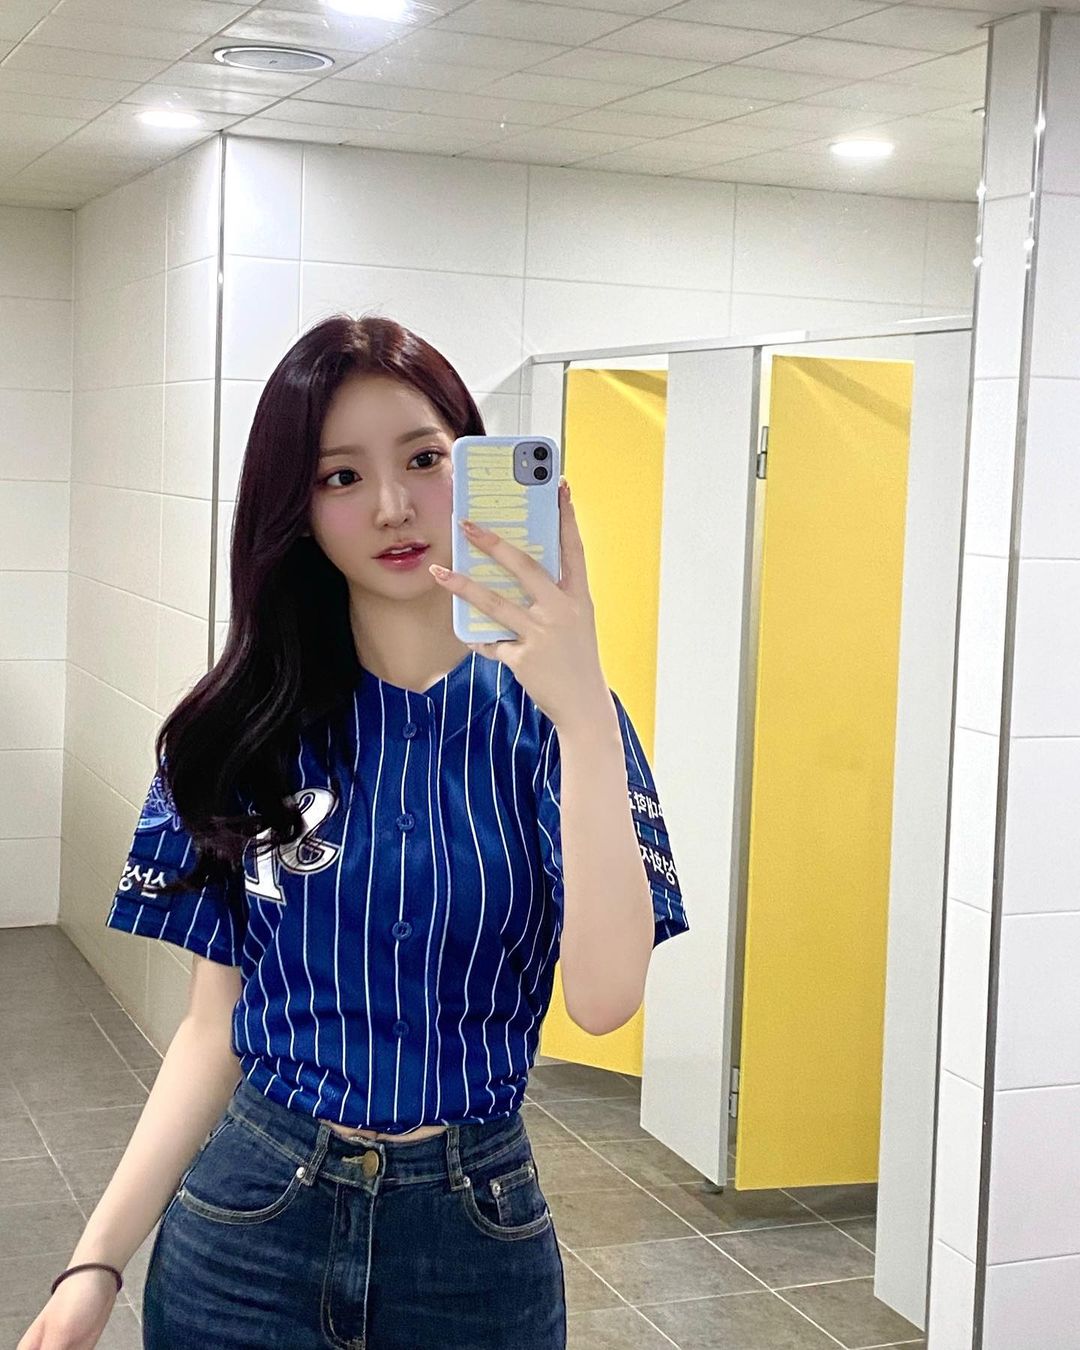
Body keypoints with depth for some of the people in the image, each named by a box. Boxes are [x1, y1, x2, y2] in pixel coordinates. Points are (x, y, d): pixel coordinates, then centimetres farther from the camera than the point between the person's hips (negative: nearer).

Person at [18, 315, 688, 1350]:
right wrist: (97, 1262, -8)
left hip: (476, 1229, 0)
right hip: (248, 1224, 1)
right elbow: (218, 1023, 1)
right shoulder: (245, 727, -3)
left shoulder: (539, 716, -7)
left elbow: (602, 997, -21)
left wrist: (585, 713, -31)